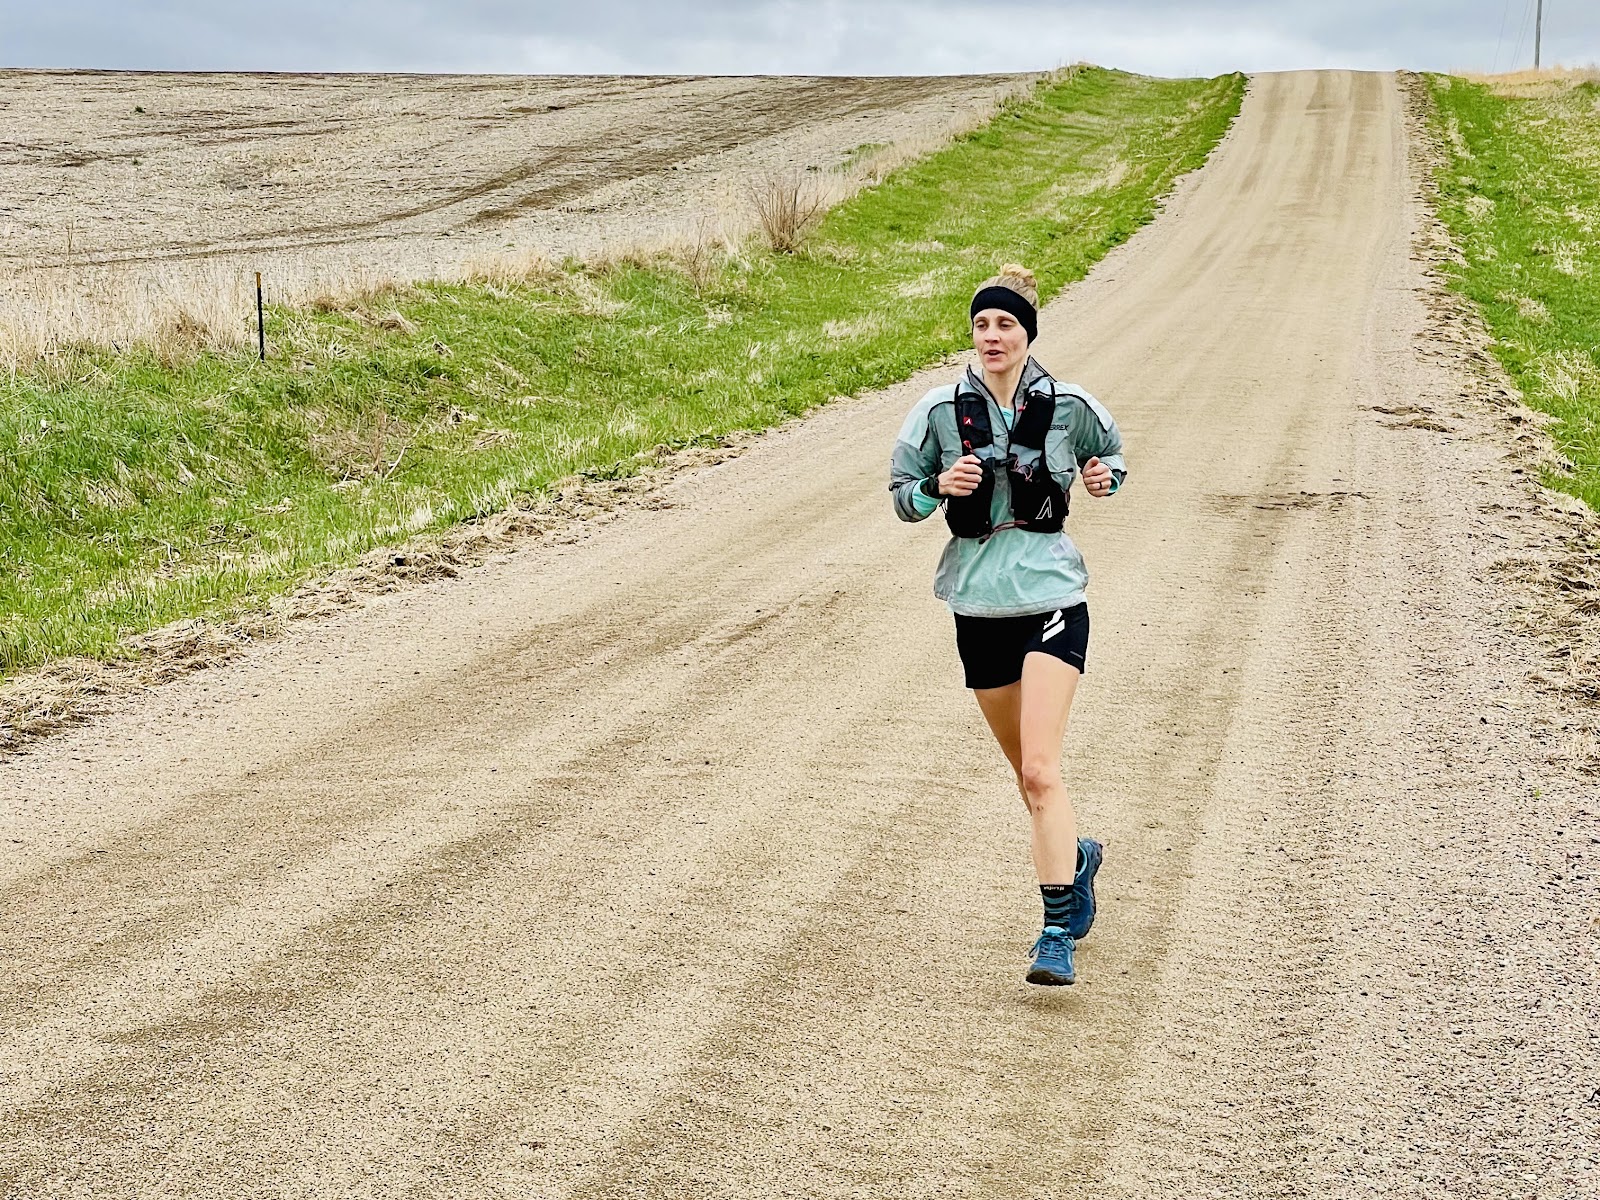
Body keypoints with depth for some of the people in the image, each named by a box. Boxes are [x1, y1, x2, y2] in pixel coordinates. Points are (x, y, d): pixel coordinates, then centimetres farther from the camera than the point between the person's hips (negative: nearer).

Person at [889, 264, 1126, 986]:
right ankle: (1077, 856, 45)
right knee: (1023, 769, 15)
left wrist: (1105, 479, -4)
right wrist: (939, 486, -15)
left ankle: (1057, 936, -13)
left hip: (1051, 599, -3)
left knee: (1040, 771, -16)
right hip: (977, 605, 3)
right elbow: (902, 497, 5)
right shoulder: (941, 410, -1)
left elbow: (1110, 453, 18)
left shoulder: (1068, 407, -2)